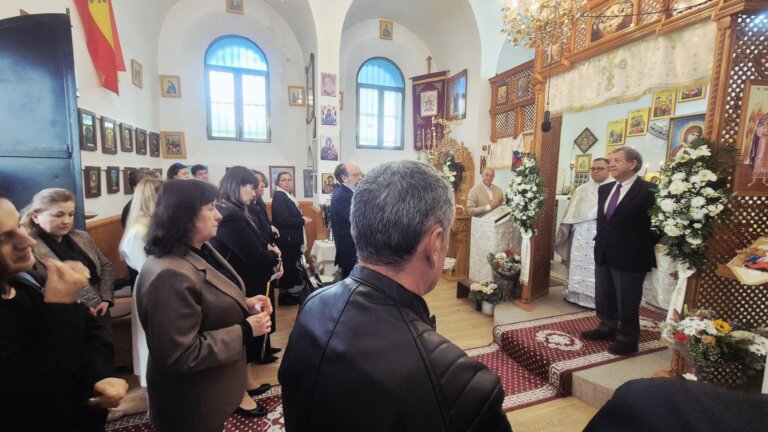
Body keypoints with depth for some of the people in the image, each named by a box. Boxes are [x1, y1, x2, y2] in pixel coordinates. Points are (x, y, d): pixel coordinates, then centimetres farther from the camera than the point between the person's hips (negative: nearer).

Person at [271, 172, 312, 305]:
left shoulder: (288, 196, 14)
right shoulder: (278, 196, -14)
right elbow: (283, 219, -23)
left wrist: (301, 218, 0)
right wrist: (303, 221, -15)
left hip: (292, 238, 10)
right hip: (286, 239, -10)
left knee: (292, 266, 15)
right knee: (288, 267, 0)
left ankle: (289, 293, 26)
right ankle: (285, 295, 13)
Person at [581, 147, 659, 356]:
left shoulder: (648, 191, -14)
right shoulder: (604, 189, 9)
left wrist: (644, 247, -7)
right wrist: (601, 241, 11)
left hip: (629, 256, -7)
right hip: (603, 253, 7)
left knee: (627, 301, 8)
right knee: (603, 296, 19)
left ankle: (627, 339, 27)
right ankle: (607, 328, 39)